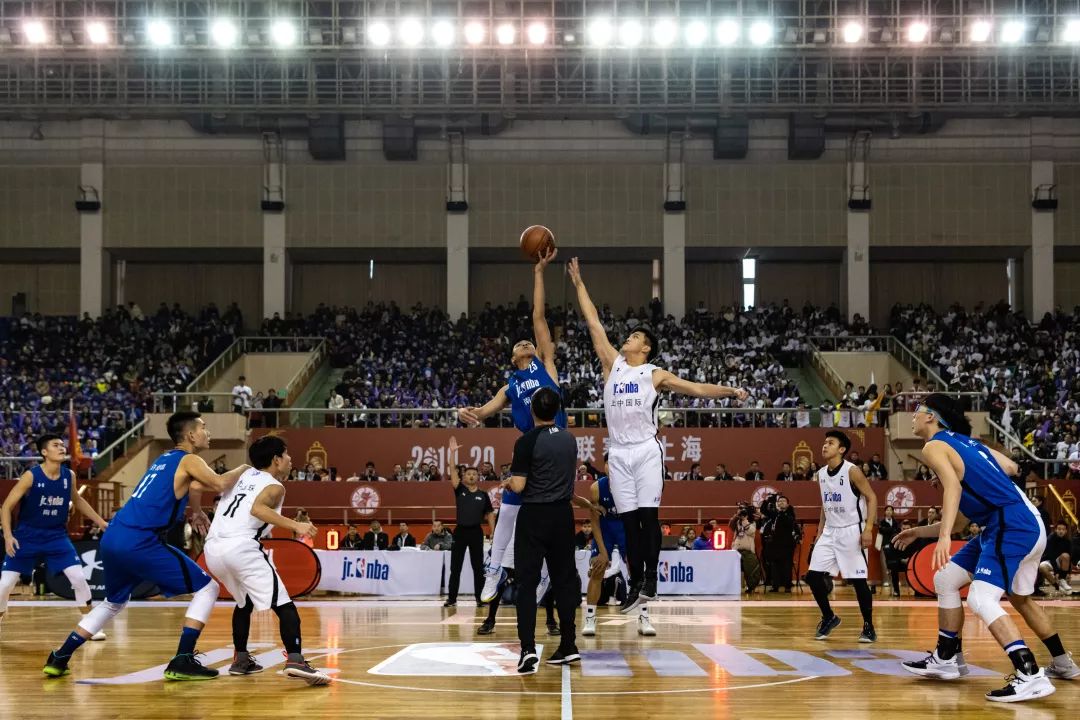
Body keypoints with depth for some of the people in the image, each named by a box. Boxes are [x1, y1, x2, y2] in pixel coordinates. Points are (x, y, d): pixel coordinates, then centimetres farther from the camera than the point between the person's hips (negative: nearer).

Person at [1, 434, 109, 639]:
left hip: (57, 536, 3)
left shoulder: (69, 476, -4)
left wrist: (100, 521, 15)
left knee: (79, 578, -9)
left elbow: (77, 500, 17)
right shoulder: (31, 476, -17)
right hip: (27, 536, -3)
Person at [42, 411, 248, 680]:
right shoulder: (189, 460, 0)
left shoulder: (164, 459, 24)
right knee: (207, 587, 0)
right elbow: (221, 484, -15)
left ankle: (59, 659, 28)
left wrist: (195, 511, 16)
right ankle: (182, 662, -7)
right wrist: (243, 469, 2)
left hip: (111, 539, 8)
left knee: (113, 602, 31)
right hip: (139, 542, -8)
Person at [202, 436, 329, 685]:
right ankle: (295, 661, -26)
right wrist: (296, 526, -22)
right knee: (284, 606, -8)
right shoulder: (274, 486, 4)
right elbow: (257, 508, -18)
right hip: (241, 547, -8)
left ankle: (240, 659, 30)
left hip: (212, 549, 8)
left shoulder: (244, 475, 25)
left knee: (245, 602, 31)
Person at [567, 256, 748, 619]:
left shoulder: (656, 375, 4)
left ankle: (651, 580, -4)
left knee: (648, 515, -6)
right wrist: (578, 283, 16)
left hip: (646, 450, -3)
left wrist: (729, 391, -17)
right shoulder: (612, 364, 13)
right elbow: (594, 323, 14)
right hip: (618, 453, 3)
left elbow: (696, 388, -3)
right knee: (629, 521, 4)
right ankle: (636, 585, 7)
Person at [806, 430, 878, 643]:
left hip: (851, 531, -6)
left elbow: (872, 498, -12)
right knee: (813, 576, -1)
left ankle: (869, 627, 9)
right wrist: (819, 533, 15)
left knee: (858, 581, -5)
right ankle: (829, 618, 17)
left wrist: (868, 529, -20)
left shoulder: (852, 471, -13)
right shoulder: (821, 474, 7)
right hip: (830, 532, 7)